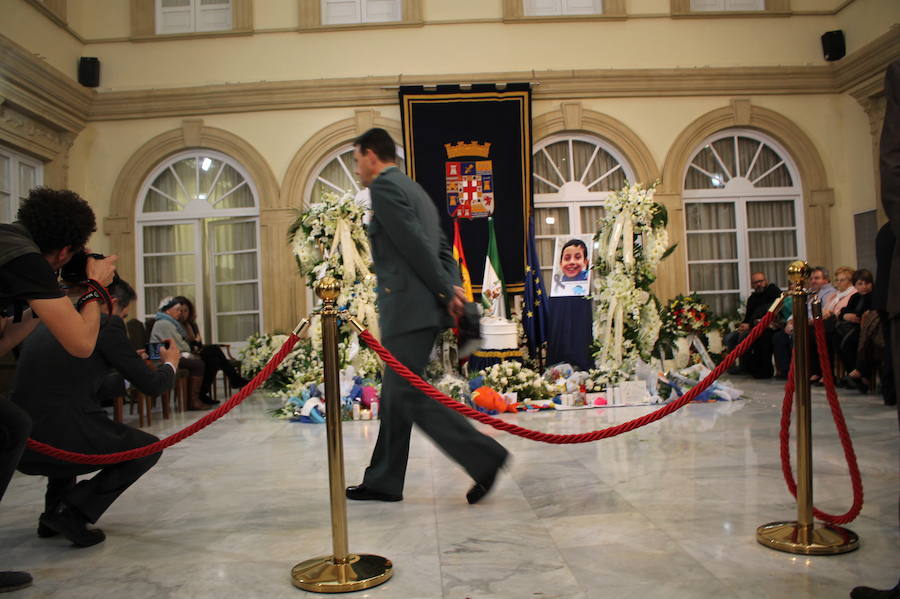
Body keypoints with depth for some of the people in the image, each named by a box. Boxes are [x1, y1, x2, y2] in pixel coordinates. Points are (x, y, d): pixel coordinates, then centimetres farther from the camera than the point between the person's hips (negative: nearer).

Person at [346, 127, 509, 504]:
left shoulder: (384, 187, -7)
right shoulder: (414, 190, 23)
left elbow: (415, 245, -15)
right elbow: (442, 247, 18)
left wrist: (446, 292, -9)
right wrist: (454, 287, 4)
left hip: (408, 307, -10)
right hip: (419, 307, 10)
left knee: (409, 395, -8)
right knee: (395, 396, 12)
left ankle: (483, 457, -9)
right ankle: (384, 481, 18)